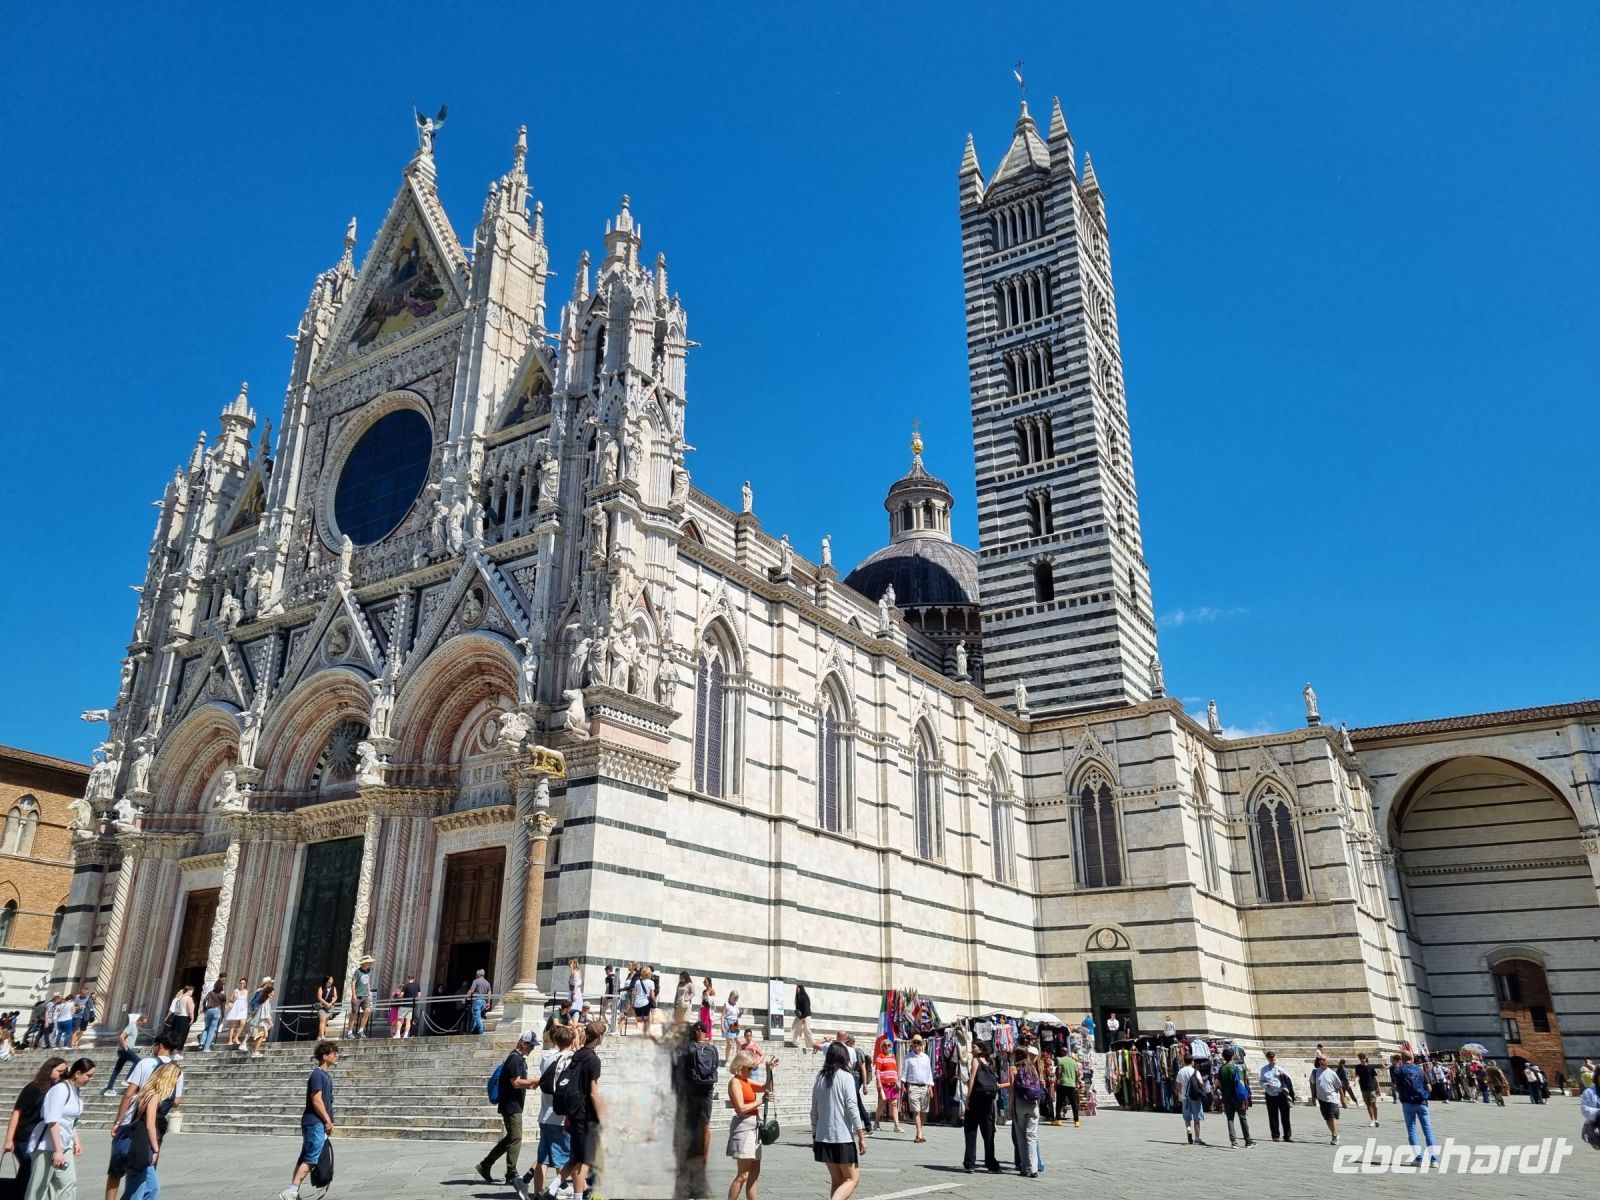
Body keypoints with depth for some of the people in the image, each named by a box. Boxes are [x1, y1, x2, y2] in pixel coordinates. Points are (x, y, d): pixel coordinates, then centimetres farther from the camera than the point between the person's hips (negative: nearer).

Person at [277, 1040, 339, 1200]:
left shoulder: (325, 1075, 16)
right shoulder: (317, 1074, -14)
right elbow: (316, 1100, -18)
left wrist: (328, 1121, 14)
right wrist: (328, 1121, -14)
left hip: (317, 1123, 10)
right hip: (315, 1123, -10)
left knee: (305, 1158, 11)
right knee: (311, 1158, -11)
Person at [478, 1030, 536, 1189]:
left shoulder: (521, 1059, 16)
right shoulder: (514, 1059, -16)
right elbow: (516, 1082, -22)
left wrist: (530, 1083, 5)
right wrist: (534, 1081, -15)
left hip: (514, 1105, 10)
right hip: (511, 1105, -10)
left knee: (510, 1138, 14)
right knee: (515, 1138, -6)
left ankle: (485, 1165, 21)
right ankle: (511, 1175, 0)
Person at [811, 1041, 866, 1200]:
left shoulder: (820, 1078, 8)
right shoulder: (846, 1077, -7)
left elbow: (814, 1111, 10)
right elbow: (852, 1108, -12)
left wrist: (814, 1136, 18)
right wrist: (861, 1136, -7)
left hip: (823, 1138, 6)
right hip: (843, 1138, -6)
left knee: (837, 1180, 16)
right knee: (852, 1179, 4)